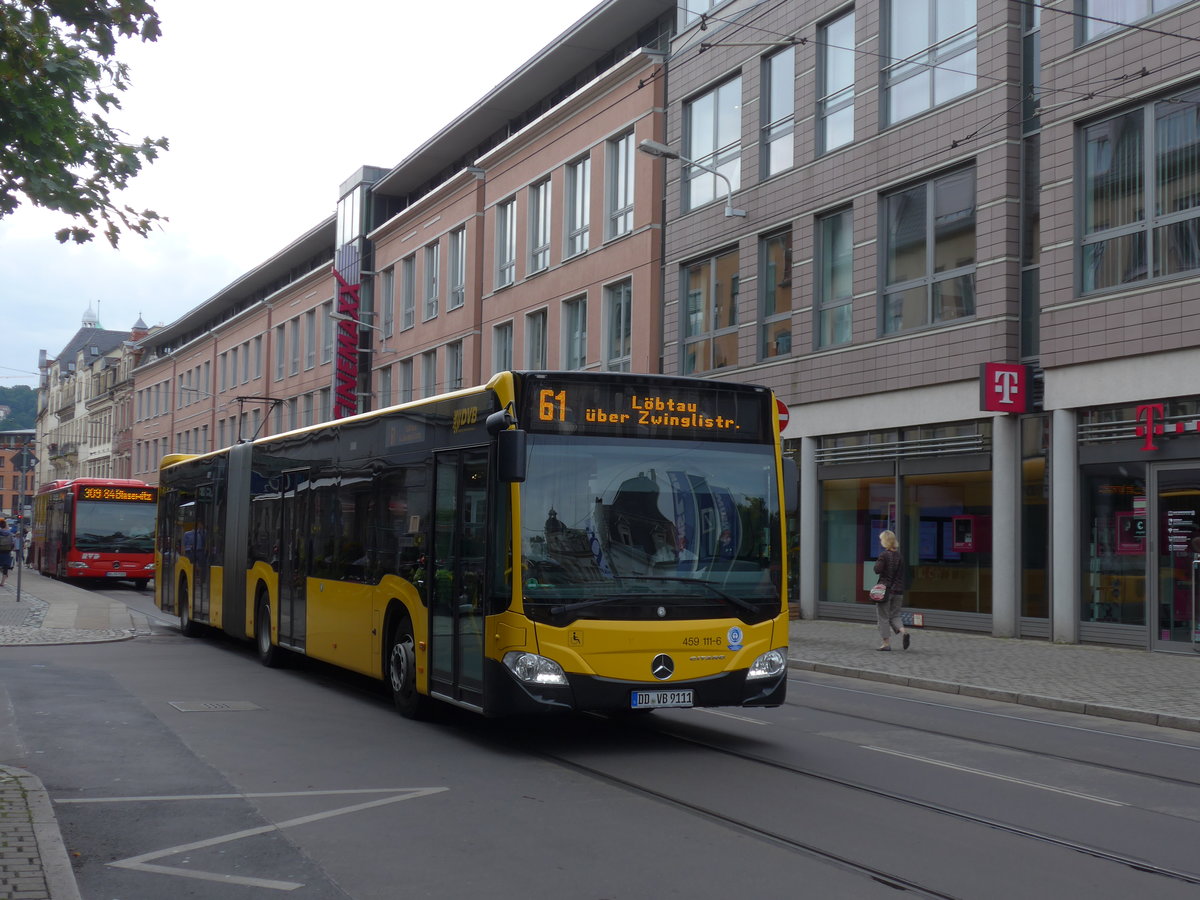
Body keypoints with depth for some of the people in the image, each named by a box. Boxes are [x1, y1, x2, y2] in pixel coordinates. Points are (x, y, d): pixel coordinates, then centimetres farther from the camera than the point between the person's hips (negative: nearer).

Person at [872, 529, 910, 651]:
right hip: (898, 590, 5)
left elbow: (877, 570, -16)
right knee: (895, 615, 15)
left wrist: (876, 563, 2)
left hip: (885, 589, -5)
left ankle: (886, 642, 3)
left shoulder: (884, 555, -12)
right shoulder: (900, 556, 7)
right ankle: (904, 632, -11)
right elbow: (905, 572, 11)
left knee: (883, 616, 4)